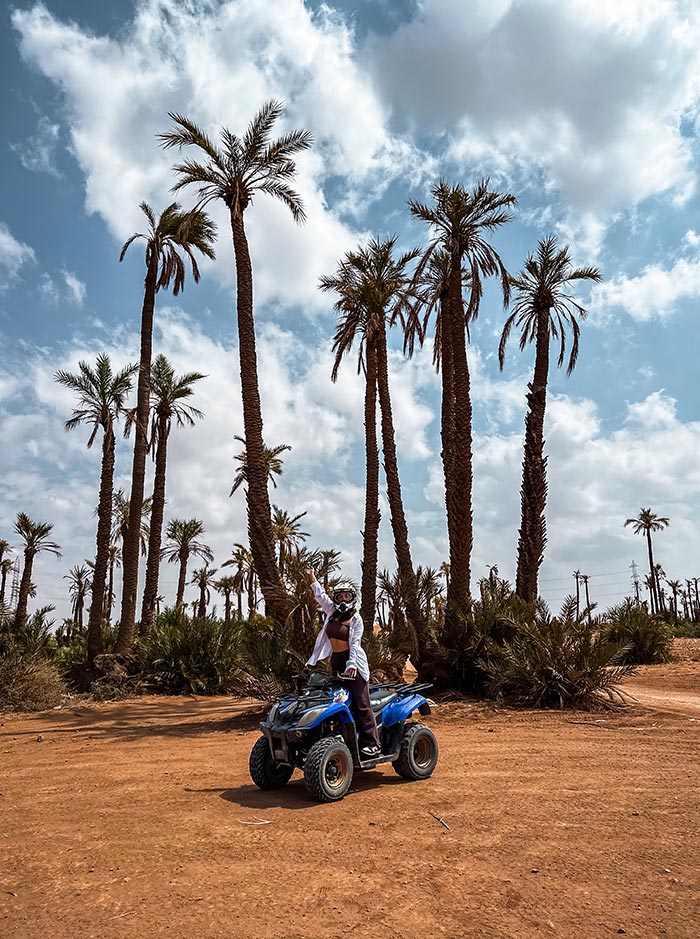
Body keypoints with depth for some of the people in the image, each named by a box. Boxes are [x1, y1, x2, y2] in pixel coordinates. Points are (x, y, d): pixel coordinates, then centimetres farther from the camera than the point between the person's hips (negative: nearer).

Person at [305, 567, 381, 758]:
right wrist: (312, 577, 24)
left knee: (361, 704, -10)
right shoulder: (332, 611, 11)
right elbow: (320, 595, 20)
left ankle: (372, 744, -8)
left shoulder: (356, 619, -4)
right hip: (336, 662, 6)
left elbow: (355, 642, -14)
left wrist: (352, 664, -26)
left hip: (354, 663, -6)